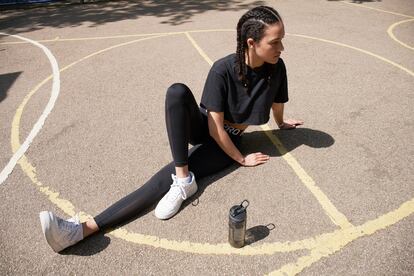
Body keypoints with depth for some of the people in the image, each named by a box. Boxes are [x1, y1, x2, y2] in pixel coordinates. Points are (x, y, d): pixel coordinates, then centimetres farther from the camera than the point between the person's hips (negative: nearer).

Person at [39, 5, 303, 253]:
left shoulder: (276, 67, -13)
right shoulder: (223, 70, -22)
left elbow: (277, 102, 9)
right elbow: (215, 127, -21)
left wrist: (281, 123, 25)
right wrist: (241, 160, -15)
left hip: (226, 140, 0)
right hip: (204, 127, 0)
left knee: (167, 177, -22)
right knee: (177, 92, -34)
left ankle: (85, 228, -27)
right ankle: (182, 179, -33)